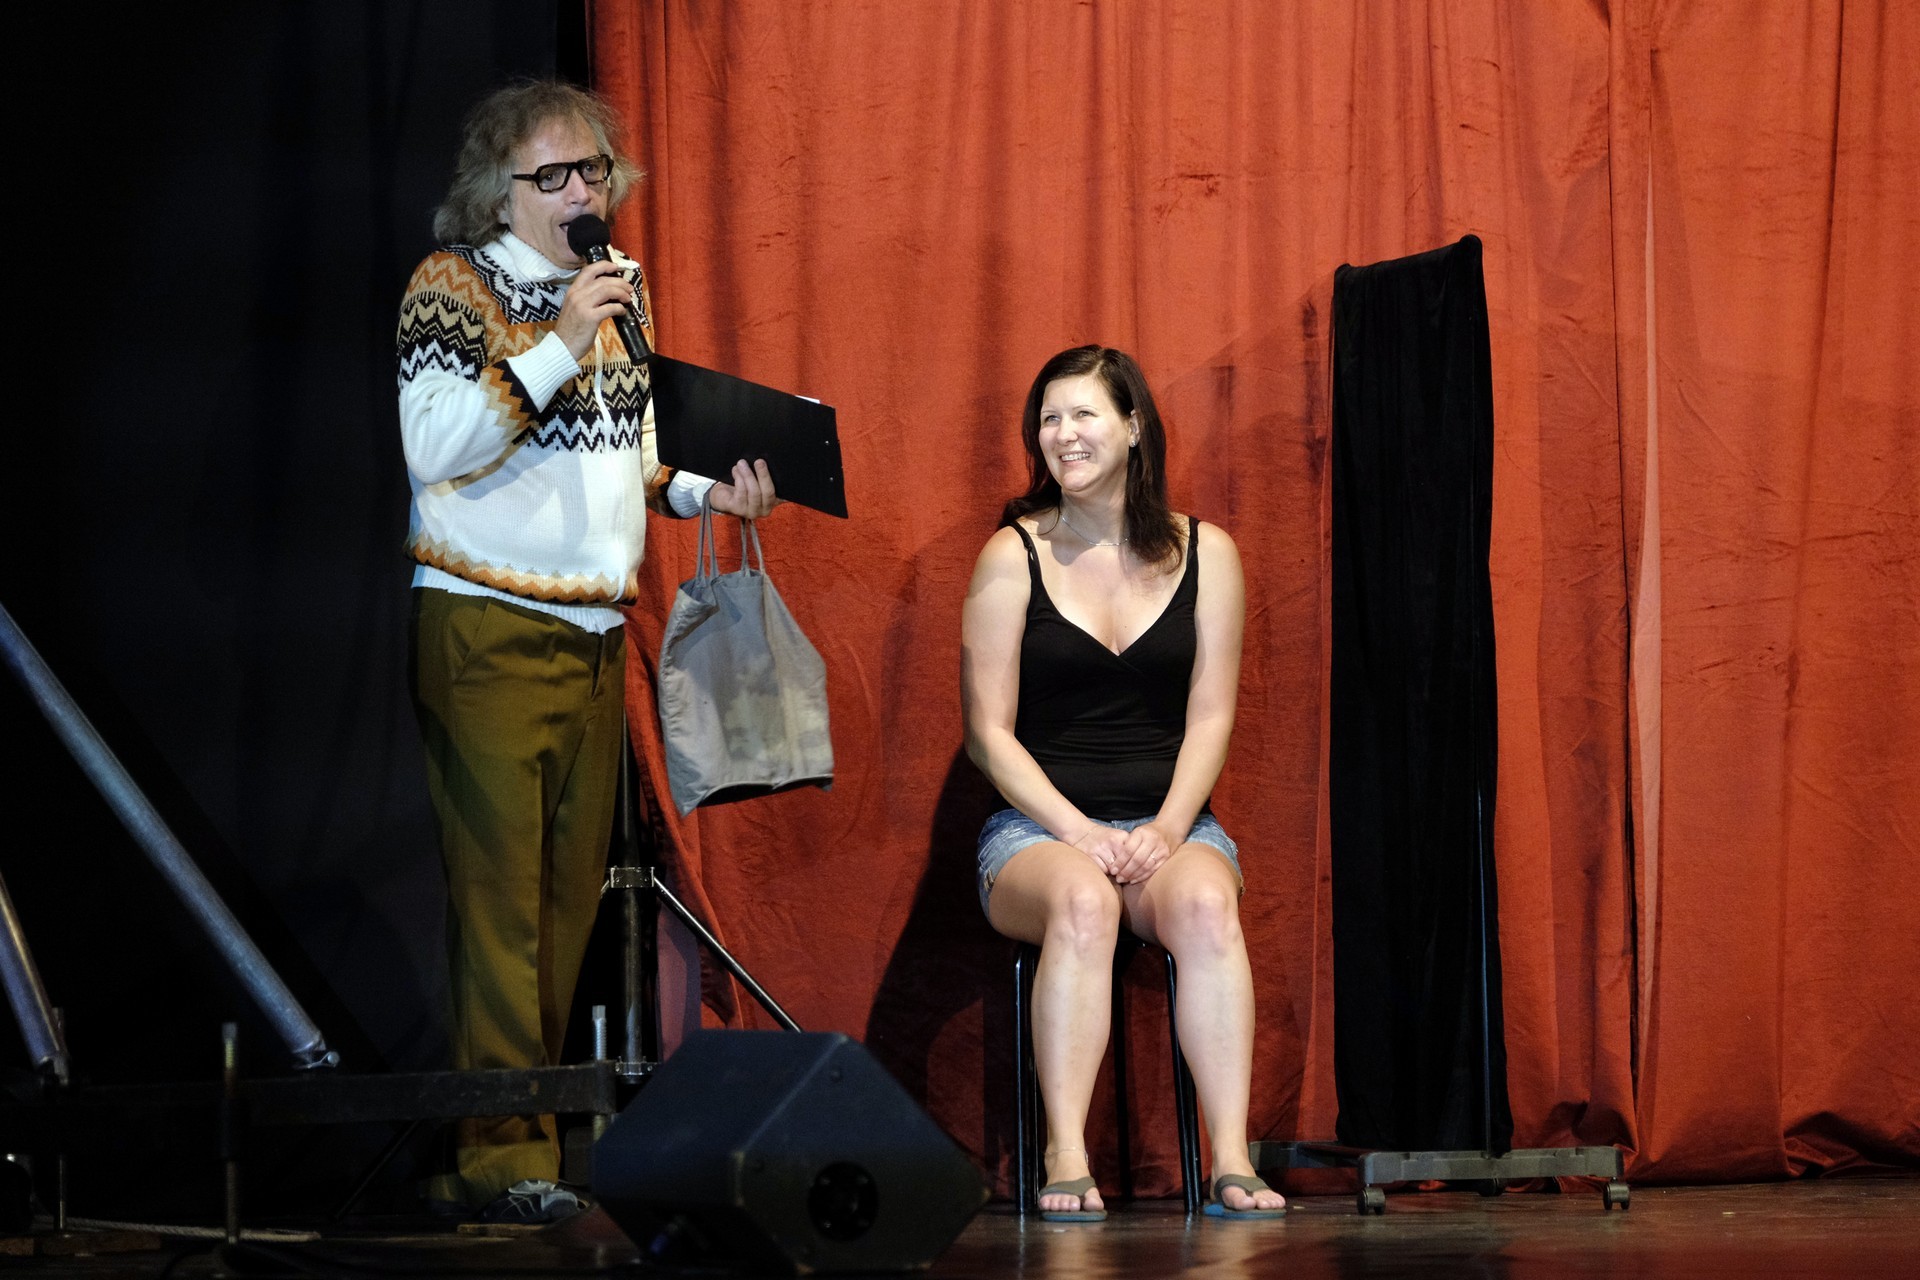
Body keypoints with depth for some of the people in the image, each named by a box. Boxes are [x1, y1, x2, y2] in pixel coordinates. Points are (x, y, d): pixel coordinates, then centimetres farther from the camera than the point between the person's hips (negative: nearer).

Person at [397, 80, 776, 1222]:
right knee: (501, 895, -10)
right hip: (491, 632, -7)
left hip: (596, 634, 7)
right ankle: (503, 1156, -11)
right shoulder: (453, 285, -5)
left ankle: (537, 1123, 11)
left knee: (573, 893, 6)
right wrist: (559, 347, -21)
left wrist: (704, 487, 9)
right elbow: (433, 449, -17)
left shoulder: (615, 288, 17)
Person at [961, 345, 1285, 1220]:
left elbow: (1209, 718, 4)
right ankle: (1066, 1157, -38)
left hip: (1170, 824, 1)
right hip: (1037, 826, -1)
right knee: (1082, 901, -37)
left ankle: (1230, 1160, -38)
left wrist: (1167, 829, -13)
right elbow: (989, 733, -1)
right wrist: (1078, 830, -14)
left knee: (1205, 903, -34)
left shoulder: (1205, 554, 7)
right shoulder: (1013, 556, 2)